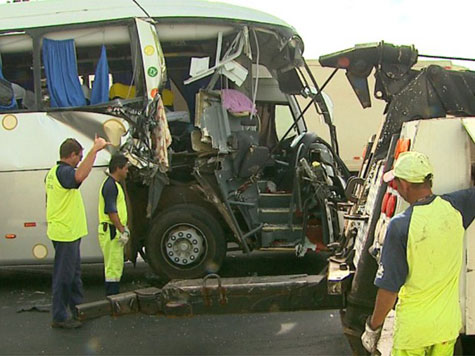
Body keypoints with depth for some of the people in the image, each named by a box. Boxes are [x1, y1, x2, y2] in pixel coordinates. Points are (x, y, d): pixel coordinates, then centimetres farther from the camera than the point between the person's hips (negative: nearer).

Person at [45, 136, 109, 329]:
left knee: (74, 272, 20)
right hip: (67, 233, -11)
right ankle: (59, 317, 5)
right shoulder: (64, 172, -20)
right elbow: (79, 176, -44)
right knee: (64, 275, -2)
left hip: (69, 233, 11)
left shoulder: (53, 172, 14)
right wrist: (94, 149, -41)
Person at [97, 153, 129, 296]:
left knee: (116, 265, 16)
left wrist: (123, 228, 20)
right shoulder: (110, 185, -16)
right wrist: (122, 230, -20)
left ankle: (113, 296, 23)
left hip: (114, 231, 11)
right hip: (111, 231, -11)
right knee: (113, 266, -8)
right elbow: (111, 211, -21)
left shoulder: (114, 184, 18)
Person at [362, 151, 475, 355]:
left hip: (414, 327, -5)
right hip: (448, 323, 5)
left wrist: (372, 328, -5)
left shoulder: (400, 225, -21)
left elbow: (388, 288, -17)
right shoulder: (454, 207, -10)